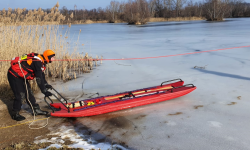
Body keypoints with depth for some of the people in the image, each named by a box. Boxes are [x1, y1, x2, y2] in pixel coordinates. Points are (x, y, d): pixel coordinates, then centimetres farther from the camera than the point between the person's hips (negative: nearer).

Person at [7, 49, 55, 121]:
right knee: (20, 95, -8)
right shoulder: (37, 62, -26)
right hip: (14, 75, -10)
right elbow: (39, 78, -29)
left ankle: (36, 110, 20)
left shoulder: (41, 61, 5)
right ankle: (15, 114, 9)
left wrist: (46, 84, 20)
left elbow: (41, 74, 20)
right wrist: (44, 91, -27)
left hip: (21, 76, 10)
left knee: (29, 92, 12)